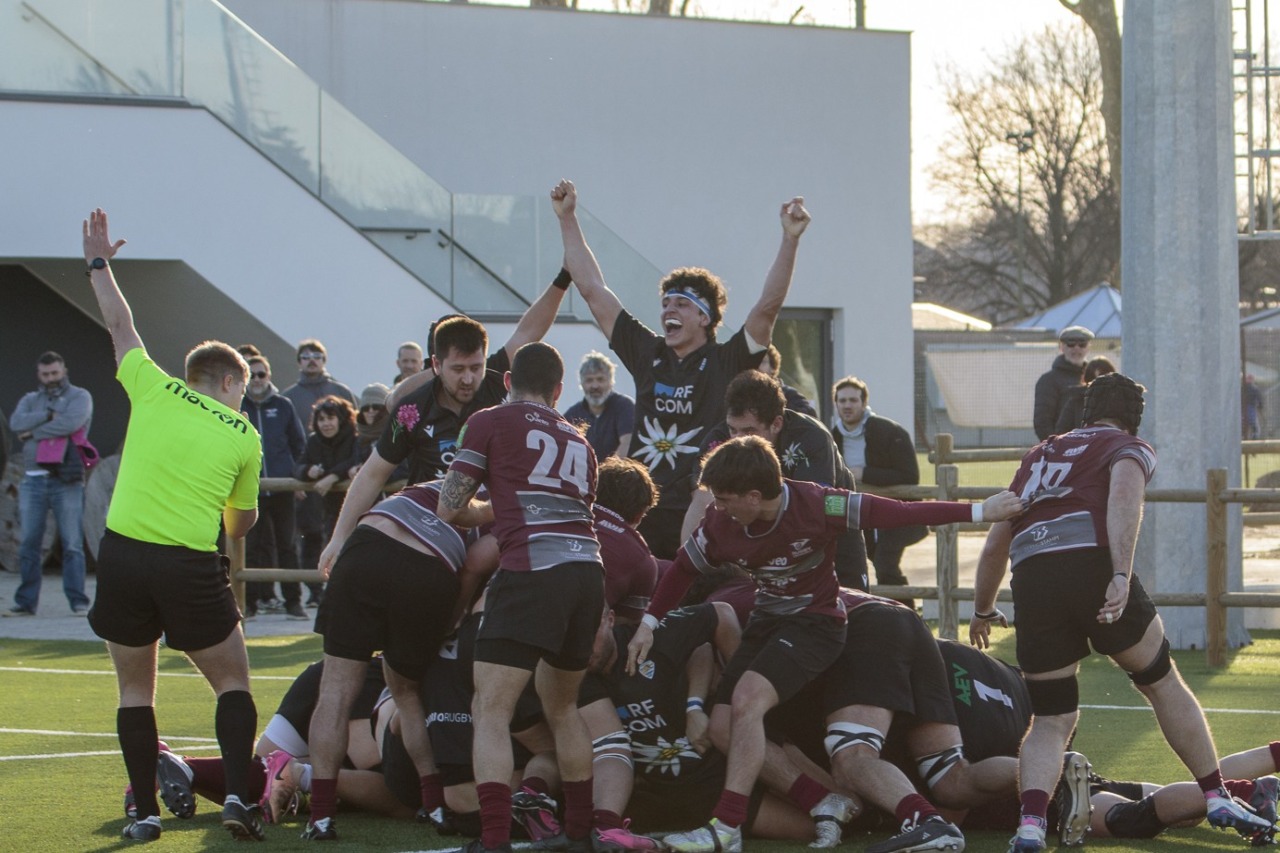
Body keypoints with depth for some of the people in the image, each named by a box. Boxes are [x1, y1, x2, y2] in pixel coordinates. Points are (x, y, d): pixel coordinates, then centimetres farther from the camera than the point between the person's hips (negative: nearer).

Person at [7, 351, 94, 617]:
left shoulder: (79, 397, 6)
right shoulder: (30, 400, 18)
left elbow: (70, 423, -14)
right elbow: (16, 423, -2)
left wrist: (34, 432, -5)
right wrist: (48, 415, -10)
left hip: (65, 481, -4)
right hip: (33, 480, 4)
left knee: (72, 544, -6)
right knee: (29, 543, 3)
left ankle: (78, 602, -4)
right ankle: (26, 602, 7)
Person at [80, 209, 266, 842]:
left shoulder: (156, 390, 6)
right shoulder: (244, 437, 5)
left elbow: (120, 325, 20)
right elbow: (244, 520, 14)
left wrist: (99, 263, 35)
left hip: (123, 553, 2)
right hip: (193, 568, -1)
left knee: (135, 689, 12)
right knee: (232, 681, 12)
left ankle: (146, 811, 8)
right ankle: (237, 795, -5)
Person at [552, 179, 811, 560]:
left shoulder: (727, 361, 2)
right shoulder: (647, 353, 13)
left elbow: (768, 307, -10)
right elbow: (593, 291, 17)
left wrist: (790, 240, -19)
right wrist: (568, 219, 19)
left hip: (700, 517, -4)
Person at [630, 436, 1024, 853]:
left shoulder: (815, 506, -24)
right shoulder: (720, 526, -11)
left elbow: (900, 513, -22)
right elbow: (684, 568, 8)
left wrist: (979, 512, -22)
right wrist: (648, 623, 5)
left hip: (815, 620, -6)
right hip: (766, 622, 7)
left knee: (747, 698, -29)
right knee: (723, 729, -4)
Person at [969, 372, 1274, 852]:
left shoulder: (1039, 455, 33)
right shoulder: (1130, 449, 18)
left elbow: (995, 547, 35)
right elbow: (1123, 496, -7)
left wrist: (982, 611, 49)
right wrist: (1121, 575, -17)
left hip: (1031, 582, 4)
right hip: (1091, 564, -3)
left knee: (1051, 722, 10)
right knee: (1163, 685, 18)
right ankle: (1217, 799, 22)